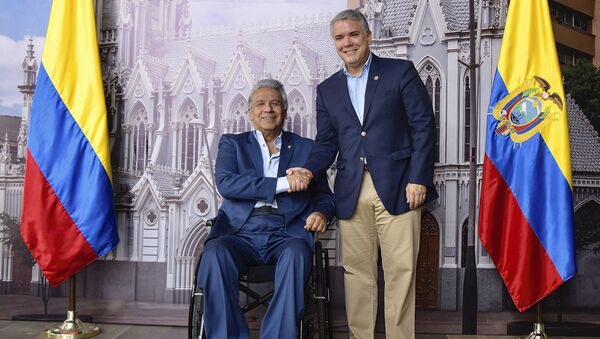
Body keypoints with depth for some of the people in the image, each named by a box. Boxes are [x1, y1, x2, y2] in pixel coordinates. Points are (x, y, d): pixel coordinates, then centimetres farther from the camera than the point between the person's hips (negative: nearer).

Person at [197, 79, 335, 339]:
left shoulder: (306, 148, 22)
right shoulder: (232, 143, 18)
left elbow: (325, 195, 19)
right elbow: (225, 183, -1)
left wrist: (321, 213, -7)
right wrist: (283, 183, -10)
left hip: (286, 234, 0)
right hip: (241, 233, 0)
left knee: (296, 254, -35)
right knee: (215, 254, -33)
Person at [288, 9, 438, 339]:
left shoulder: (401, 72, 5)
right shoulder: (327, 89, 17)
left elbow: (423, 126, 1)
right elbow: (326, 142, 16)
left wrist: (419, 178, -8)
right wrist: (310, 170, -5)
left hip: (397, 187, -3)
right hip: (351, 192, 3)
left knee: (400, 270, -4)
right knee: (357, 272, 3)